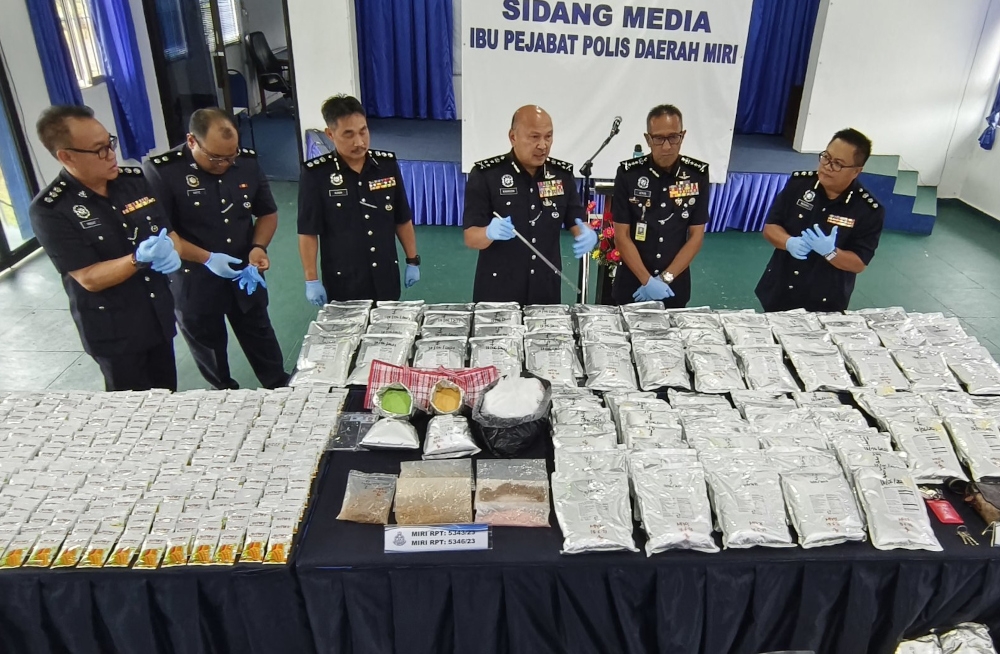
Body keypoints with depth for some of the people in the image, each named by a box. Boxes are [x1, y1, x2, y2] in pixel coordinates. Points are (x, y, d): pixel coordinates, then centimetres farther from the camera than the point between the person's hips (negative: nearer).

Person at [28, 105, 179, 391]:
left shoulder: (136, 179, -3)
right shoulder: (50, 210, -16)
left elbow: (167, 233, 3)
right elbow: (89, 278, -18)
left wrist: (169, 252, -21)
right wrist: (140, 259, -35)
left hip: (160, 315, 4)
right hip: (113, 329, -4)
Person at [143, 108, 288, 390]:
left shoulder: (248, 162, -6)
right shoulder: (162, 170, -19)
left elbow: (268, 212, 6)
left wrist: (258, 247, -12)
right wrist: (207, 258, -25)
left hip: (245, 274, 3)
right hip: (193, 280, -3)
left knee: (260, 336, 19)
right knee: (207, 344, 16)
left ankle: (281, 391, 36)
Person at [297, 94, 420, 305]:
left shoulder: (387, 165, -4)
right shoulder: (315, 174, -12)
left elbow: (403, 220, 5)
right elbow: (308, 232, -8)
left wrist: (412, 261, 7)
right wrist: (311, 280, -9)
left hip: (385, 277, 3)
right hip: (342, 281, -3)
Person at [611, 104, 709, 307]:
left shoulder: (698, 174, -5)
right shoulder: (628, 173, -10)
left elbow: (696, 236, -4)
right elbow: (621, 236, -9)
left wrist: (666, 278, -13)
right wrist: (647, 281, -17)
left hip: (675, 287, 1)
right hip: (632, 285, -1)